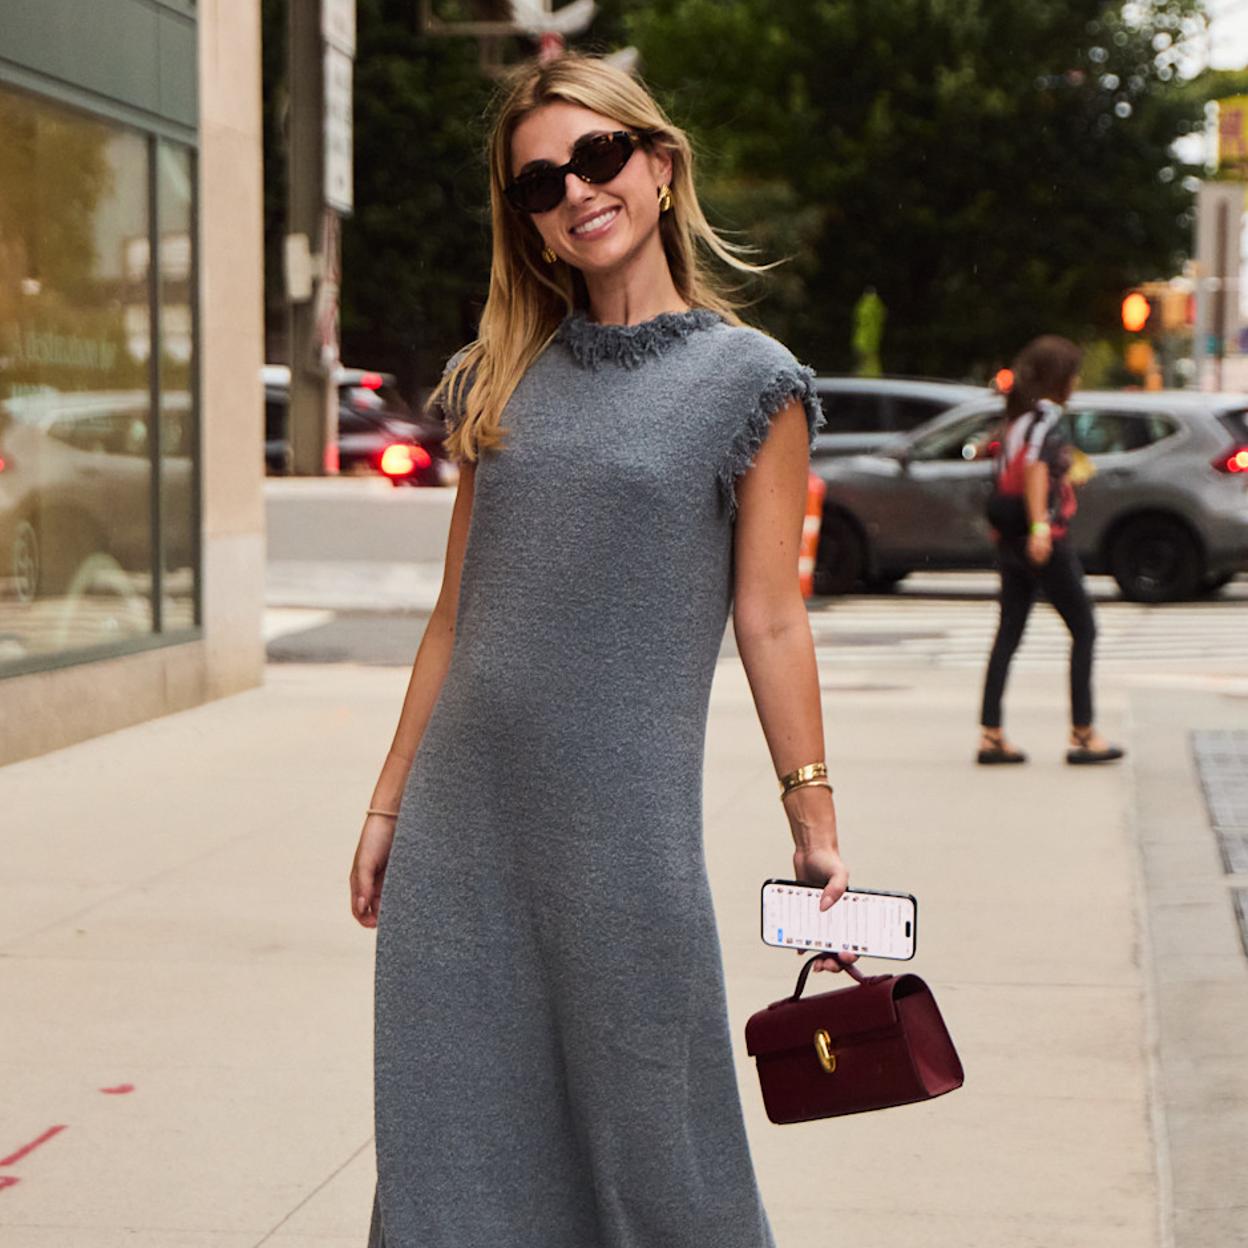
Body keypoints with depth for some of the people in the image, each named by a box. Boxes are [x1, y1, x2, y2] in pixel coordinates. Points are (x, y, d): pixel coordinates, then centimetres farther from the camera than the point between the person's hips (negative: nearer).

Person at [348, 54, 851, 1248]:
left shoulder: (748, 382, 0)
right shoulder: (500, 378, 11)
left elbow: (767, 619, -1)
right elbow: (456, 612, 14)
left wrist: (814, 823, -3)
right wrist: (387, 802, 13)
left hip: (623, 823, -4)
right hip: (461, 824, 4)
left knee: (644, 1125, 3)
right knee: (456, 1141, 8)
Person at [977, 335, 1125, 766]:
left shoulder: (1017, 417, 13)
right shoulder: (1047, 416, -12)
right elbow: (1035, 466, -25)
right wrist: (1040, 525, -33)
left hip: (1010, 540, 8)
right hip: (1046, 541, -8)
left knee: (1009, 633, 7)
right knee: (1084, 630, 2)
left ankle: (990, 735, 2)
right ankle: (1082, 735, 3)